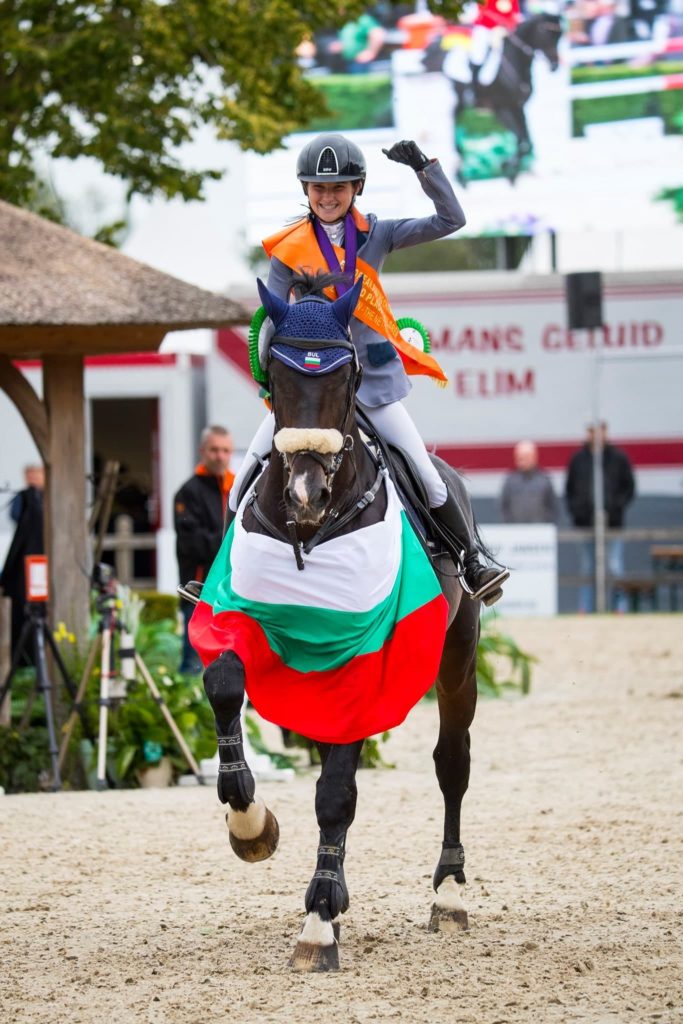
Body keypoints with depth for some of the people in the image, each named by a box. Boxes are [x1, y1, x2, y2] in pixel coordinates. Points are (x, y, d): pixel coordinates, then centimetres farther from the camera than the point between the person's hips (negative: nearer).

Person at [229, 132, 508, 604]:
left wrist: (424, 167, -11)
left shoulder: (375, 234, 2)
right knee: (249, 476, -2)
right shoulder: (288, 249, 1)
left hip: (371, 375, 0)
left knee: (426, 474, -5)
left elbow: (450, 220, -2)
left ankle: (471, 564, 6)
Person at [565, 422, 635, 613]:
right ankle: (585, 608, 10)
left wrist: (615, 509, -8)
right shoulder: (578, 459, 8)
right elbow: (569, 490, 14)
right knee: (587, 570, 7)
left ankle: (621, 607, -4)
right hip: (586, 524, 3)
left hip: (612, 524, -3)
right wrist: (575, 511, -1)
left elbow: (629, 488, 5)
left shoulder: (618, 458, 2)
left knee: (615, 569, -8)